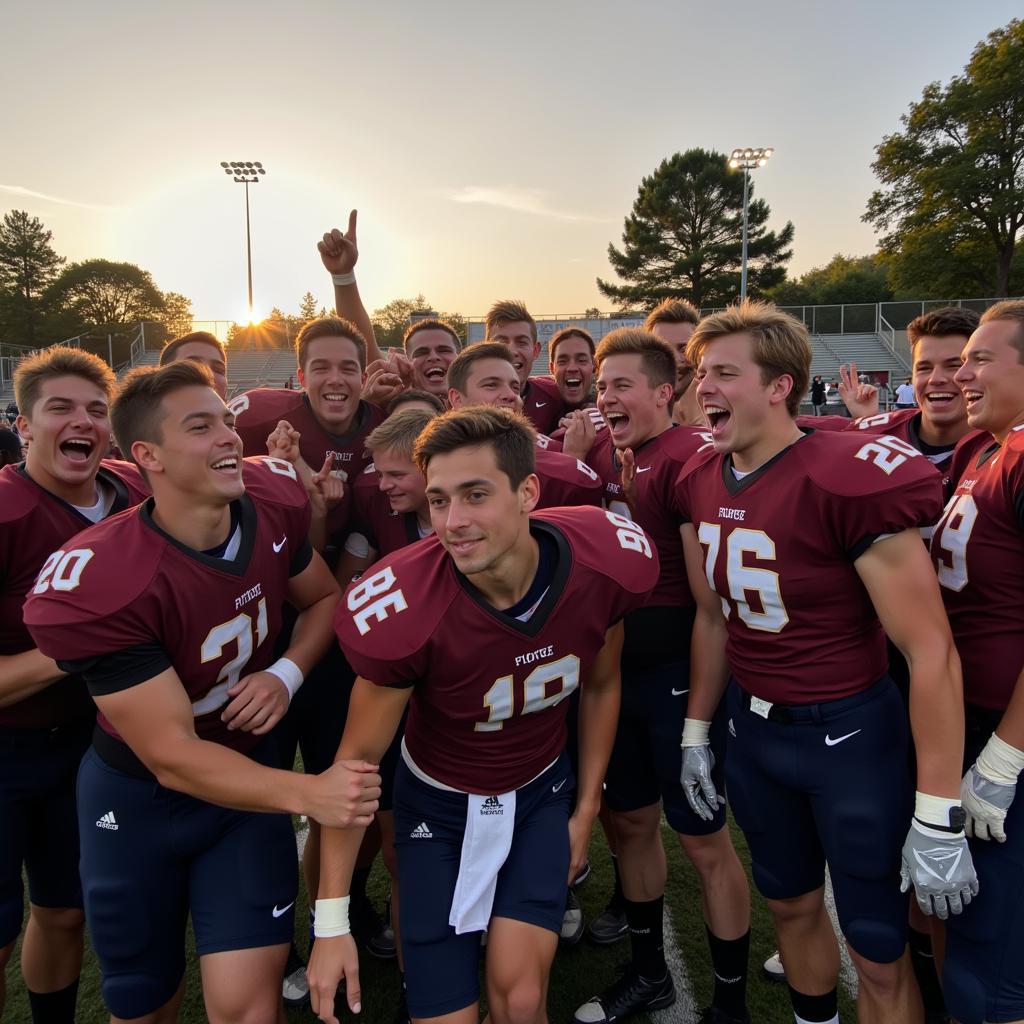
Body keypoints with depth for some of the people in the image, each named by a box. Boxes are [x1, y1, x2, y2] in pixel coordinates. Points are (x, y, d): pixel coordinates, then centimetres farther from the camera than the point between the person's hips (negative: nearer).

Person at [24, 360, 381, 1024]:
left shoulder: (272, 502, -15)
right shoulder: (100, 584, -30)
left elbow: (324, 598, 4)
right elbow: (171, 758, -26)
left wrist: (287, 673, -15)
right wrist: (308, 793, -38)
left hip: (244, 774, 2)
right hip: (137, 797, -2)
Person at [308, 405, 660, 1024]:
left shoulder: (603, 563, -22)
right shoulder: (405, 607, -31)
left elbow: (600, 686, -2)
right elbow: (359, 758, -17)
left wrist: (585, 810, 6)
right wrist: (332, 922, -12)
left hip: (541, 791, 2)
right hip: (439, 803, -1)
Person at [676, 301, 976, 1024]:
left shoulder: (844, 480, -23)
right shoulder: (701, 484, -2)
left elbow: (931, 651, -21)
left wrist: (938, 818, -20)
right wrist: (696, 731, 15)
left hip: (849, 733, -6)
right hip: (753, 727, 6)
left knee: (879, 954, 11)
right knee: (791, 903, 24)